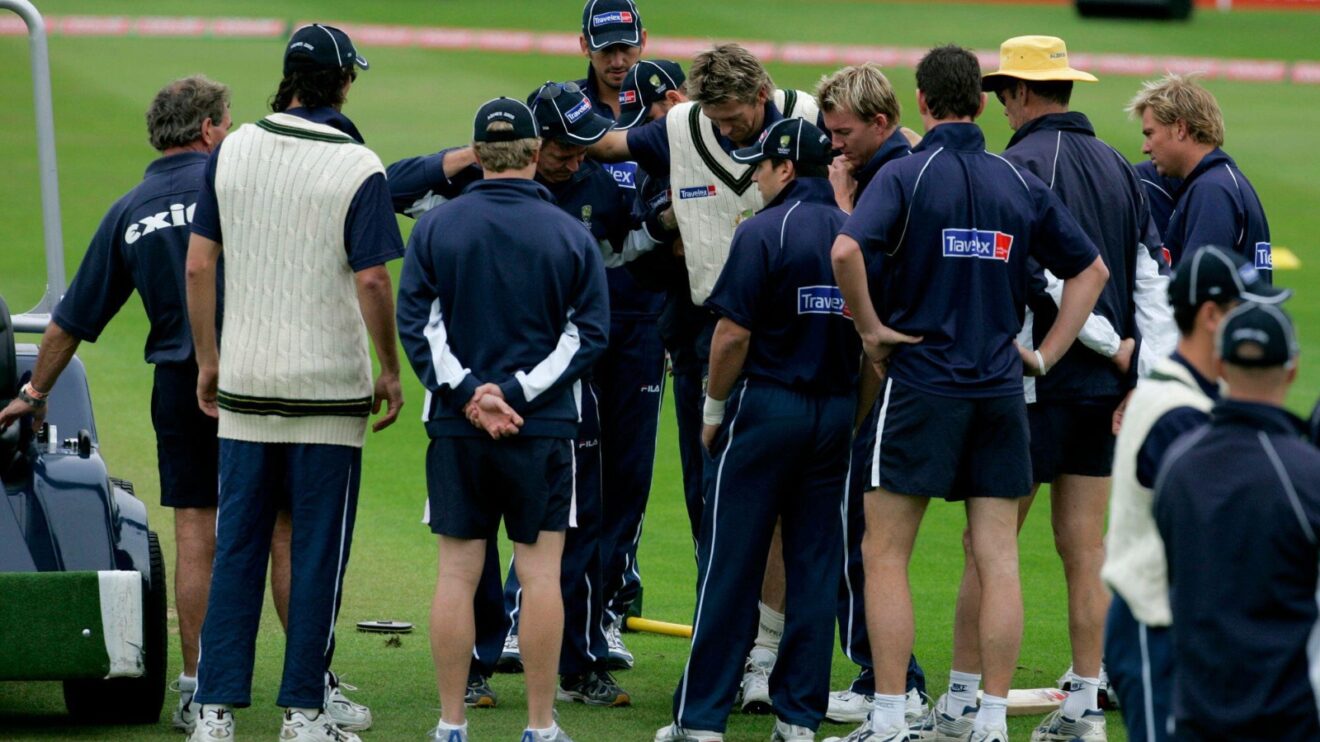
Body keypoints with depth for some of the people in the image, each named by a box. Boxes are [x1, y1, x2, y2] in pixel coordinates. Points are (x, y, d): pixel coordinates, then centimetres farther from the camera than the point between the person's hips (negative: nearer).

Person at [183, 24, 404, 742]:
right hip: (329, 387, -4)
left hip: (243, 386, 4)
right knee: (317, 551, 3)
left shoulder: (231, 152, 3)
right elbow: (371, 282, -12)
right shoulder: (357, 169, -9)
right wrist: (390, 371, 0)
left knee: (236, 547, 7)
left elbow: (198, 265, 4)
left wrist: (207, 359, 14)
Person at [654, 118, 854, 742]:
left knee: (728, 566, 0)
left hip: (765, 408, -5)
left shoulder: (763, 232, -11)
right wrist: (851, 419, 15)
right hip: (837, 411, 5)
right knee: (815, 566, 8)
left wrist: (714, 409, -1)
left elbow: (733, 334, -14)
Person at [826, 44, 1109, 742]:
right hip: (1001, 388, 4)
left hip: (920, 383, -4)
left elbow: (847, 249, -24)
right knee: (998, 560, 4)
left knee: (885, 553, 3)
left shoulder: (906, 175, -7)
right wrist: (1045, 353, 14)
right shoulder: (1020, 183, 8)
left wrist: (871, 328, -11)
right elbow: (1091, 270, 15)